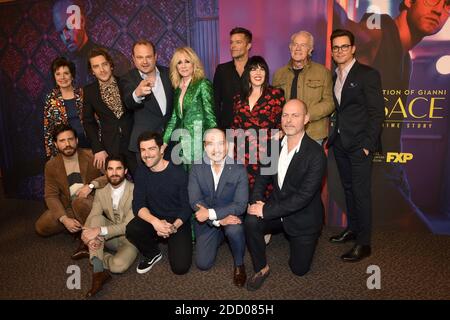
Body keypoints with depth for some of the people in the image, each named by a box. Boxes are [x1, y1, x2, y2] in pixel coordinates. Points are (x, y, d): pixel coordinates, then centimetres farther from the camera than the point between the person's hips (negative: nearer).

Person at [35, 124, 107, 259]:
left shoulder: (91, 156, -11)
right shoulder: (51, 165, -2)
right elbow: (51, 196, -6)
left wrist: (92, 185, -32)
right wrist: (64, 219, -22)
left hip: (91, 202, -4)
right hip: (67, 207, 4)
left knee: (79, 201, -36)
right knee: (41, 227, -15)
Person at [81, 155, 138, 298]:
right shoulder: (101, 192, -1)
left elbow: (129, 225, -23)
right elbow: (92, 217, -9)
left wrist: (100, 231, -34)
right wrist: (88, 234, -32)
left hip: (129, 239, -4)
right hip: (110, 237, 4)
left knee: (119, 265, -33)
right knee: (97, 218, -25)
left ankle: (92, 255, -2)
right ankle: (99, 272, -25)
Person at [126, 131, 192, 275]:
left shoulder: (179, 173, -16)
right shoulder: (141, 171, -4)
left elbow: (187, 207, -10)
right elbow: (138, 205, -9)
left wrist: (174, 226, -28)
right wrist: (155, 221, -28)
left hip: (178, 222, -3)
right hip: (153, 220, 4)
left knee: (180, 267, -18)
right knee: (131, 229, -28)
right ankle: (152, 253, 4)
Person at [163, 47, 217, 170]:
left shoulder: (203, 84, -5)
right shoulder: (178, 88, 13)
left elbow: (210, 115, -9)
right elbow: (174, 118, 14)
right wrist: (164, 142, 9)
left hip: (198, 140, -6)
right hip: (182, 144, 6)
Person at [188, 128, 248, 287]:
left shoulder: (239, 169, -13)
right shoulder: (197, 168, -8)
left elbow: (240, 205, -18)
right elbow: (195, 202, -12)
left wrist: (211, 213, -28)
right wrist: (219, 220, -25)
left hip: (231, 216, -2)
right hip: (206, 222, 2)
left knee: (235, 230, -35)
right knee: (203, 263, -6)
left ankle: (239, 264, -4)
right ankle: (219, 237, 25)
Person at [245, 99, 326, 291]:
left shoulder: (316, 154, -23)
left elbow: (304, 196, -27)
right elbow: (263, 178, 4)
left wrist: (266, 210, -28)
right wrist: (256, 201, -16)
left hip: (303, 217, -3)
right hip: (276, 209, 4)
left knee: (299, 269, 8)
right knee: (251, 221, -27)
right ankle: (262, 268, -2)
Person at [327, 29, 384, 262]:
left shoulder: (368, 74, -6)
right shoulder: (334, 77, 13)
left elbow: (377, 113, -10)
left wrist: (368, 144, -15)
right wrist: (332, 136, 3)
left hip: (359, 144, -6)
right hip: (340, 143, 6)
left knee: (361, 192, -3)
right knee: (348, 188, 15)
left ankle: (363, 243, 8)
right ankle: (352, 229, 29)